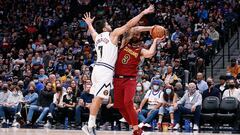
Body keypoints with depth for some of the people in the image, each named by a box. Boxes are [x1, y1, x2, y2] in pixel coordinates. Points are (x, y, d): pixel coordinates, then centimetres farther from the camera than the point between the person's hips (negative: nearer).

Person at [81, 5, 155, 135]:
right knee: (98, 98, -11)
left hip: (97, 68, 8)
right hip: (106, 70, -8)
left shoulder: (96, 36, 17)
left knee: (96, 98, 13)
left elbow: (92, 31, 41)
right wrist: (143, 13, 0)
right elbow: (129, 25, -4)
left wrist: (89, 24, 62)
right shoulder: (113, 34, -1)